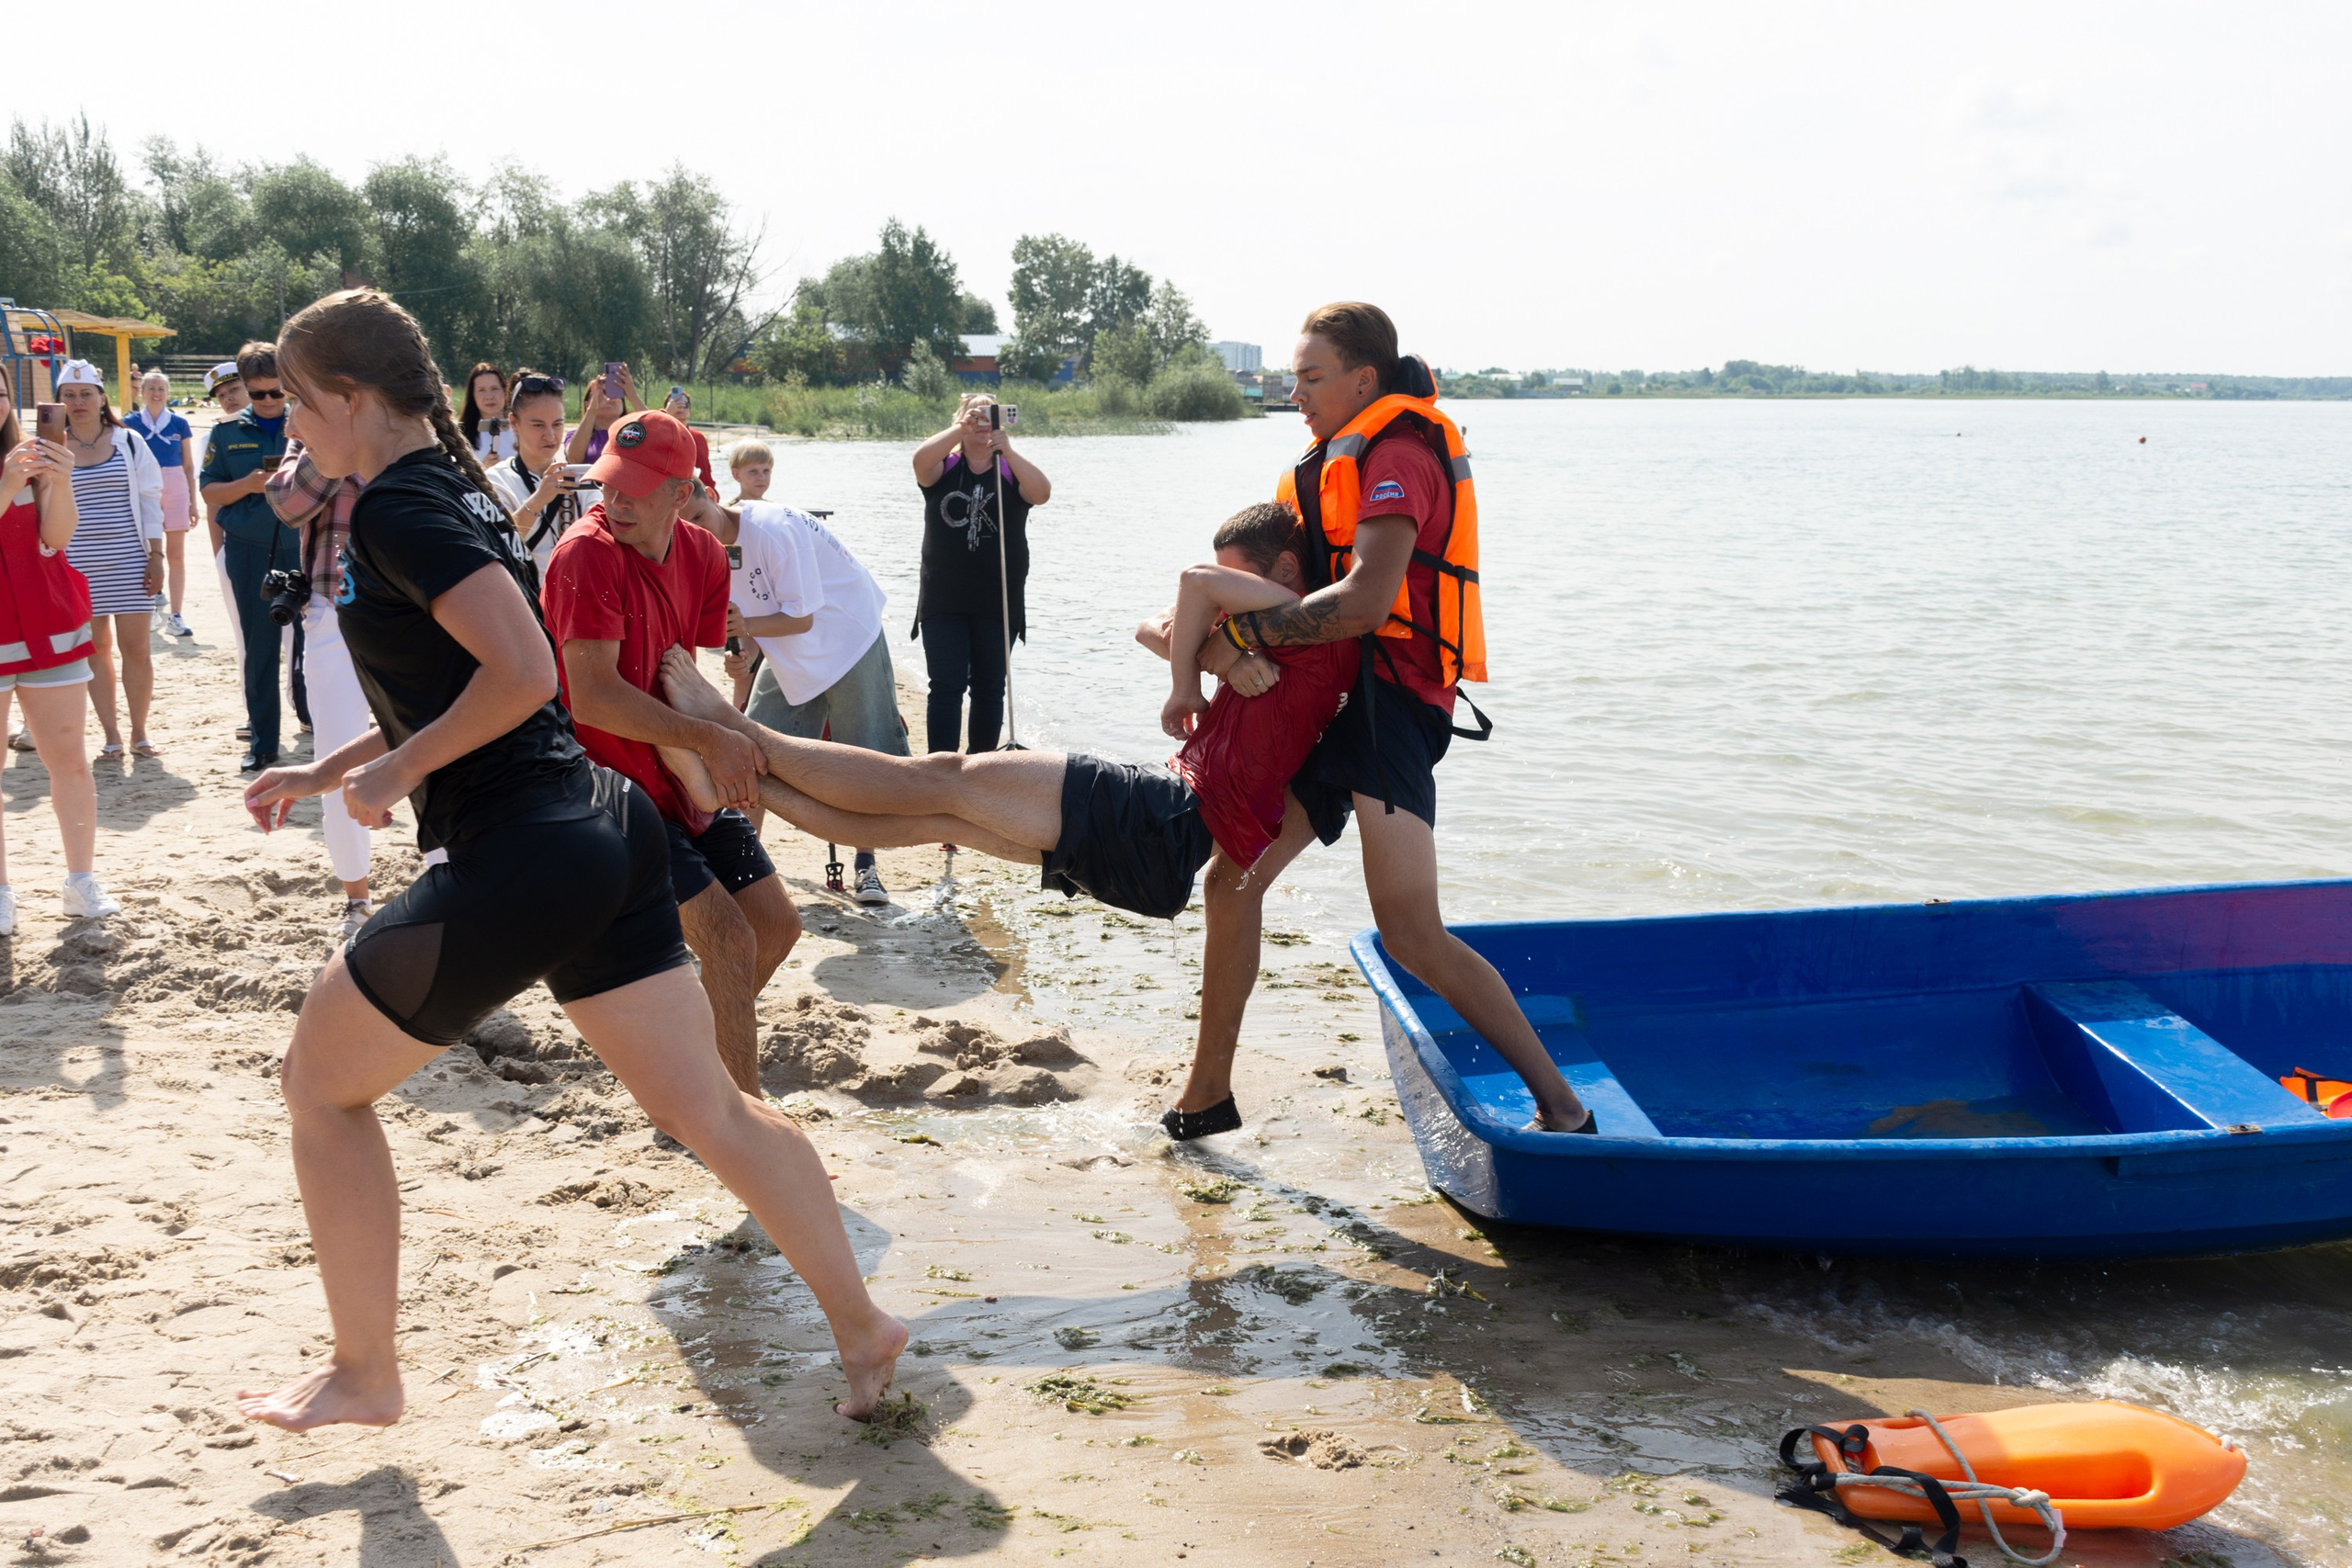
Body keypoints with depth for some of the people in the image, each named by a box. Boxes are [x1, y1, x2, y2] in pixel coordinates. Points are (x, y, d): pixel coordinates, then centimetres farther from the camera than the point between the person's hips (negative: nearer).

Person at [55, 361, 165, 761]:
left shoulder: (128, 443, 4)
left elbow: (150, 500, 5)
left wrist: (156, 555, 0)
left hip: (129, 562, -1)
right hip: (78, 564, 1)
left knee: (137, 647, -2)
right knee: (96, 648, 4)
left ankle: (139, 732, 10)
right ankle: (111, 735, 12)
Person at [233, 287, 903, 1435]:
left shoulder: (395, 510, -13)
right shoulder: (457, 488, 17)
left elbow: (523, 674, -25)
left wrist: (398, 772, -12)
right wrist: (327, 772, 24)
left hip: (518, 863, -9)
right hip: (604, 826, 9)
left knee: (320, 1083, 12)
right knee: (704, 1106, 13)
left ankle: (363, 1374, 23)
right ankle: (861, 1325, 17)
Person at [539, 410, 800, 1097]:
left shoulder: (703, 555, 2)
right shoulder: (587, 554, -21)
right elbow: (593, 698, -27)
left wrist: (707, 764, -15)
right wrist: (710, 740, -29)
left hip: (681, 775, 8)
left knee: (777, 925, 10)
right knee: (729, 940, -15)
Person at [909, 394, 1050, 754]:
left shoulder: (1011, 471, 4)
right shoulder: (944, 469, 6)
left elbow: (1041, 493, -17)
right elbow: (921, 460, -18)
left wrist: (1007, 451, -29)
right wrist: (962, 428, -27)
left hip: (997, 602, 1)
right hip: (943, 601, -1)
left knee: (989, 689, 8)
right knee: (947, 687, -5)